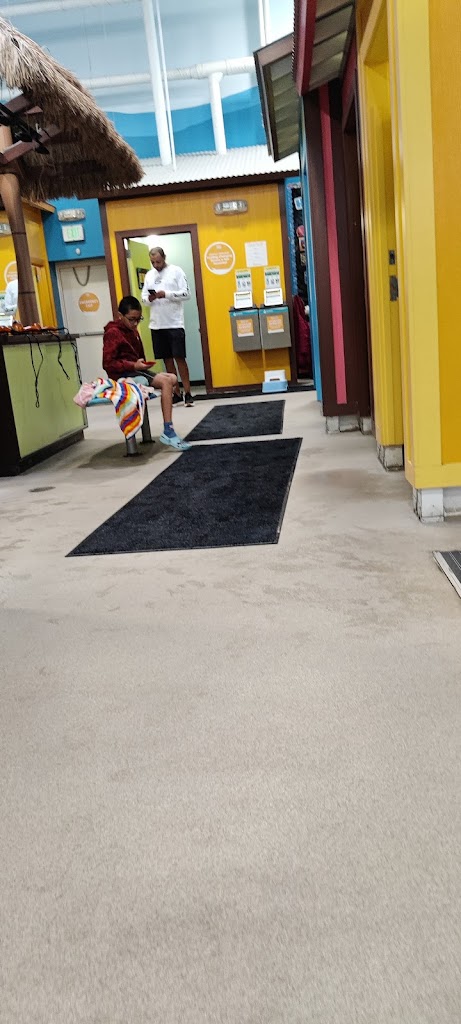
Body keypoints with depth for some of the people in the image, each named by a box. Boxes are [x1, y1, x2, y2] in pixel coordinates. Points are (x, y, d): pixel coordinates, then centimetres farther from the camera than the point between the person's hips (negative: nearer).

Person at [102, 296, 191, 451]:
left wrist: (142, 365, 5)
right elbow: (108, 364, -15)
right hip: (123, 375, -9)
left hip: (136, 372, 9)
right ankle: (168, 432, -28)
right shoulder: (112, 333, -7)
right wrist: (134, 365, -22)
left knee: (173, 378, -10)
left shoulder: (133, 331, 20)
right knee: (165, 381, -25)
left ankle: (168, 431, -17)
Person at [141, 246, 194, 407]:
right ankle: (176, 392, 14)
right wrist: (149, 298, -9)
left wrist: (166, 294, -16)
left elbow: (186, 294, -7)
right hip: (156, 325, 5)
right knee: (167, 359, 7)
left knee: (179, 358, -5)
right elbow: (143, 299, 13)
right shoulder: (149, 275, 13)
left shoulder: (176, 271, 0)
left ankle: (187, 393, -1)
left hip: (174, 324, -4)